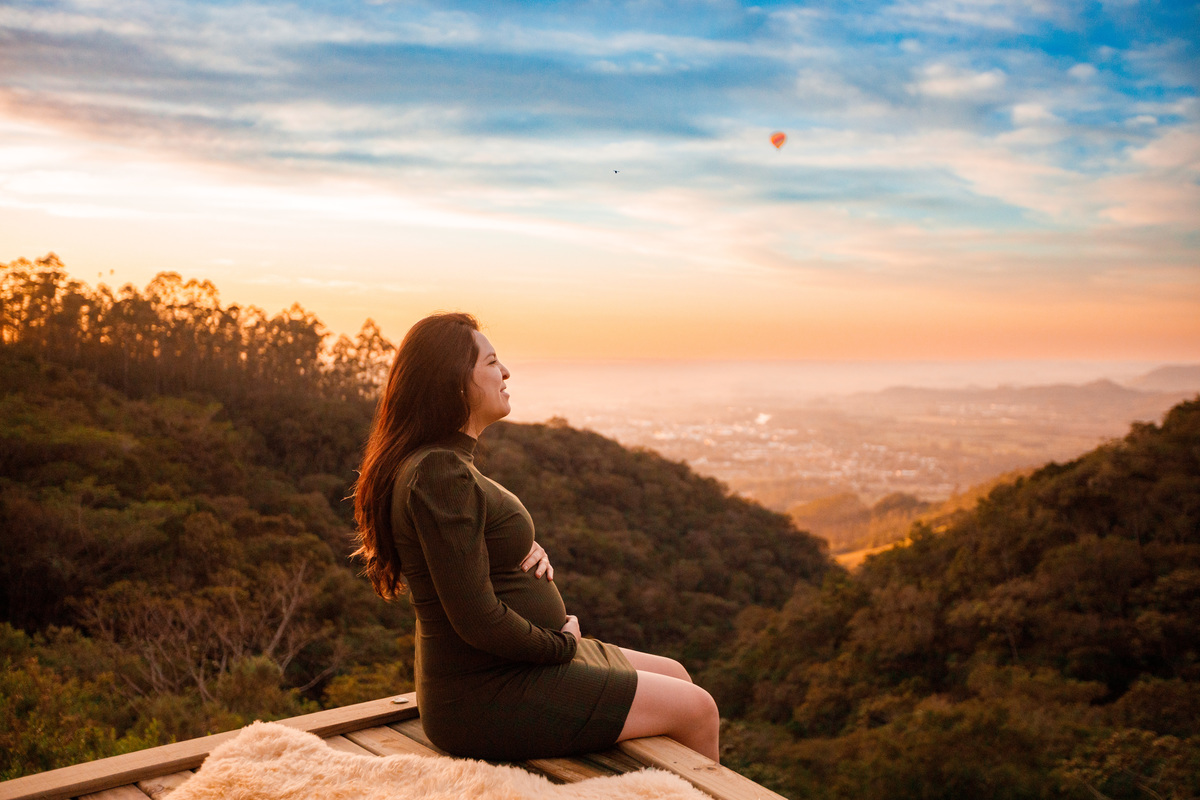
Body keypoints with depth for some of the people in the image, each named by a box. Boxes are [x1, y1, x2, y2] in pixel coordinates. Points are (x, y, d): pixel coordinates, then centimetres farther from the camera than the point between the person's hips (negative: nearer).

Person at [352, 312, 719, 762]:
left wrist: (531, 552, -1)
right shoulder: (439, 474, -24)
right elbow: (477, 619, -27)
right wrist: (563, 643, -11)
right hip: (489, 700, -10)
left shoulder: (447, 463, 8)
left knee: (675, 675, 17)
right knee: (697, 711, -4)